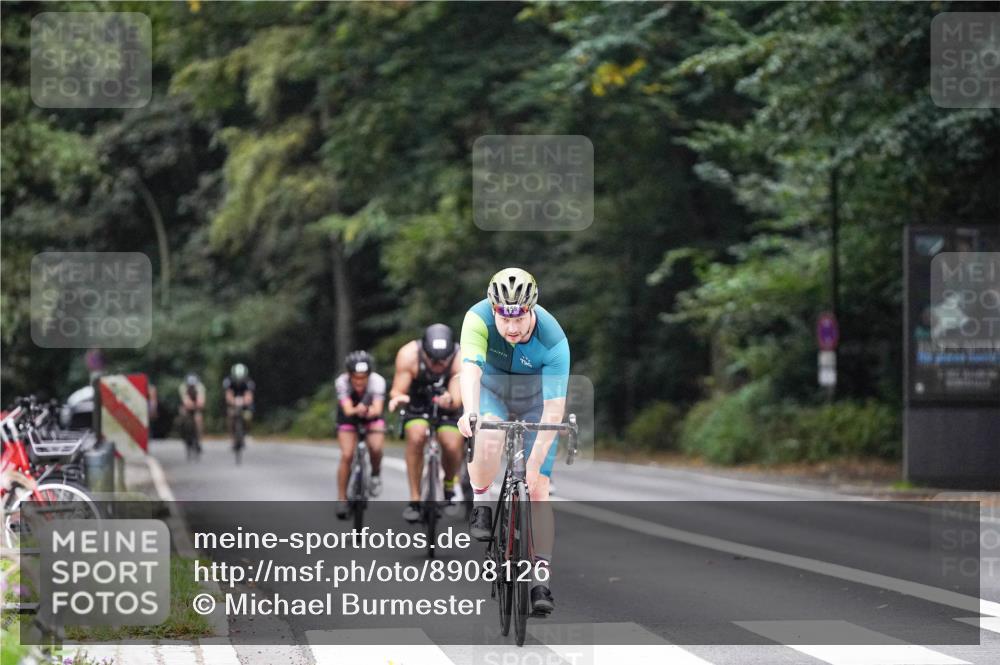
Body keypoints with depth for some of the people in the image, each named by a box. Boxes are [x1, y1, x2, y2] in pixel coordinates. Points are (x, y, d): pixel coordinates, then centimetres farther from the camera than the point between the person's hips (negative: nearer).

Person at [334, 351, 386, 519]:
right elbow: (348, 410, -41)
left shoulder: (377, 381, -32)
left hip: (371, 413, 0)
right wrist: (356, 410, -64)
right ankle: (341, 499, -2)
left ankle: (376, 474, 6)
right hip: (348, 416, 0)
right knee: (347, 455, -16)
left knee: (376, 448, -26)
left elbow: (378, 408, -42)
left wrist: (371, 411, -65)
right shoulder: (341, 382, -31)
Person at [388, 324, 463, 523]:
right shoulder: (408, 355, -30)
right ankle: (414, 500, -17)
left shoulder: (462, 360, -30)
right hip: (417, 400, 0)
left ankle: (449, 487, 11)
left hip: (446, 404, 0)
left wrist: (449, 401, -56)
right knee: (416, 436, -28)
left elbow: (457, 401, -32)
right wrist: (397, 397, -48)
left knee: (452, 445, -22)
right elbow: (397, 391, -24)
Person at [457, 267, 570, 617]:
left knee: (538, 489, -11)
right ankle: (481, 506, -9)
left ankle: (541, 579, -6)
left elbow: (554, 410, -33)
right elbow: (470, 369, -43)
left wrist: (534, 464, -41)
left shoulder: (553, 339, -32)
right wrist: (470, 413, -63)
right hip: (491, 390, 0)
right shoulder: (479, 318, -31)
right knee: (489, 437, -35)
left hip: (536, 399, 0)